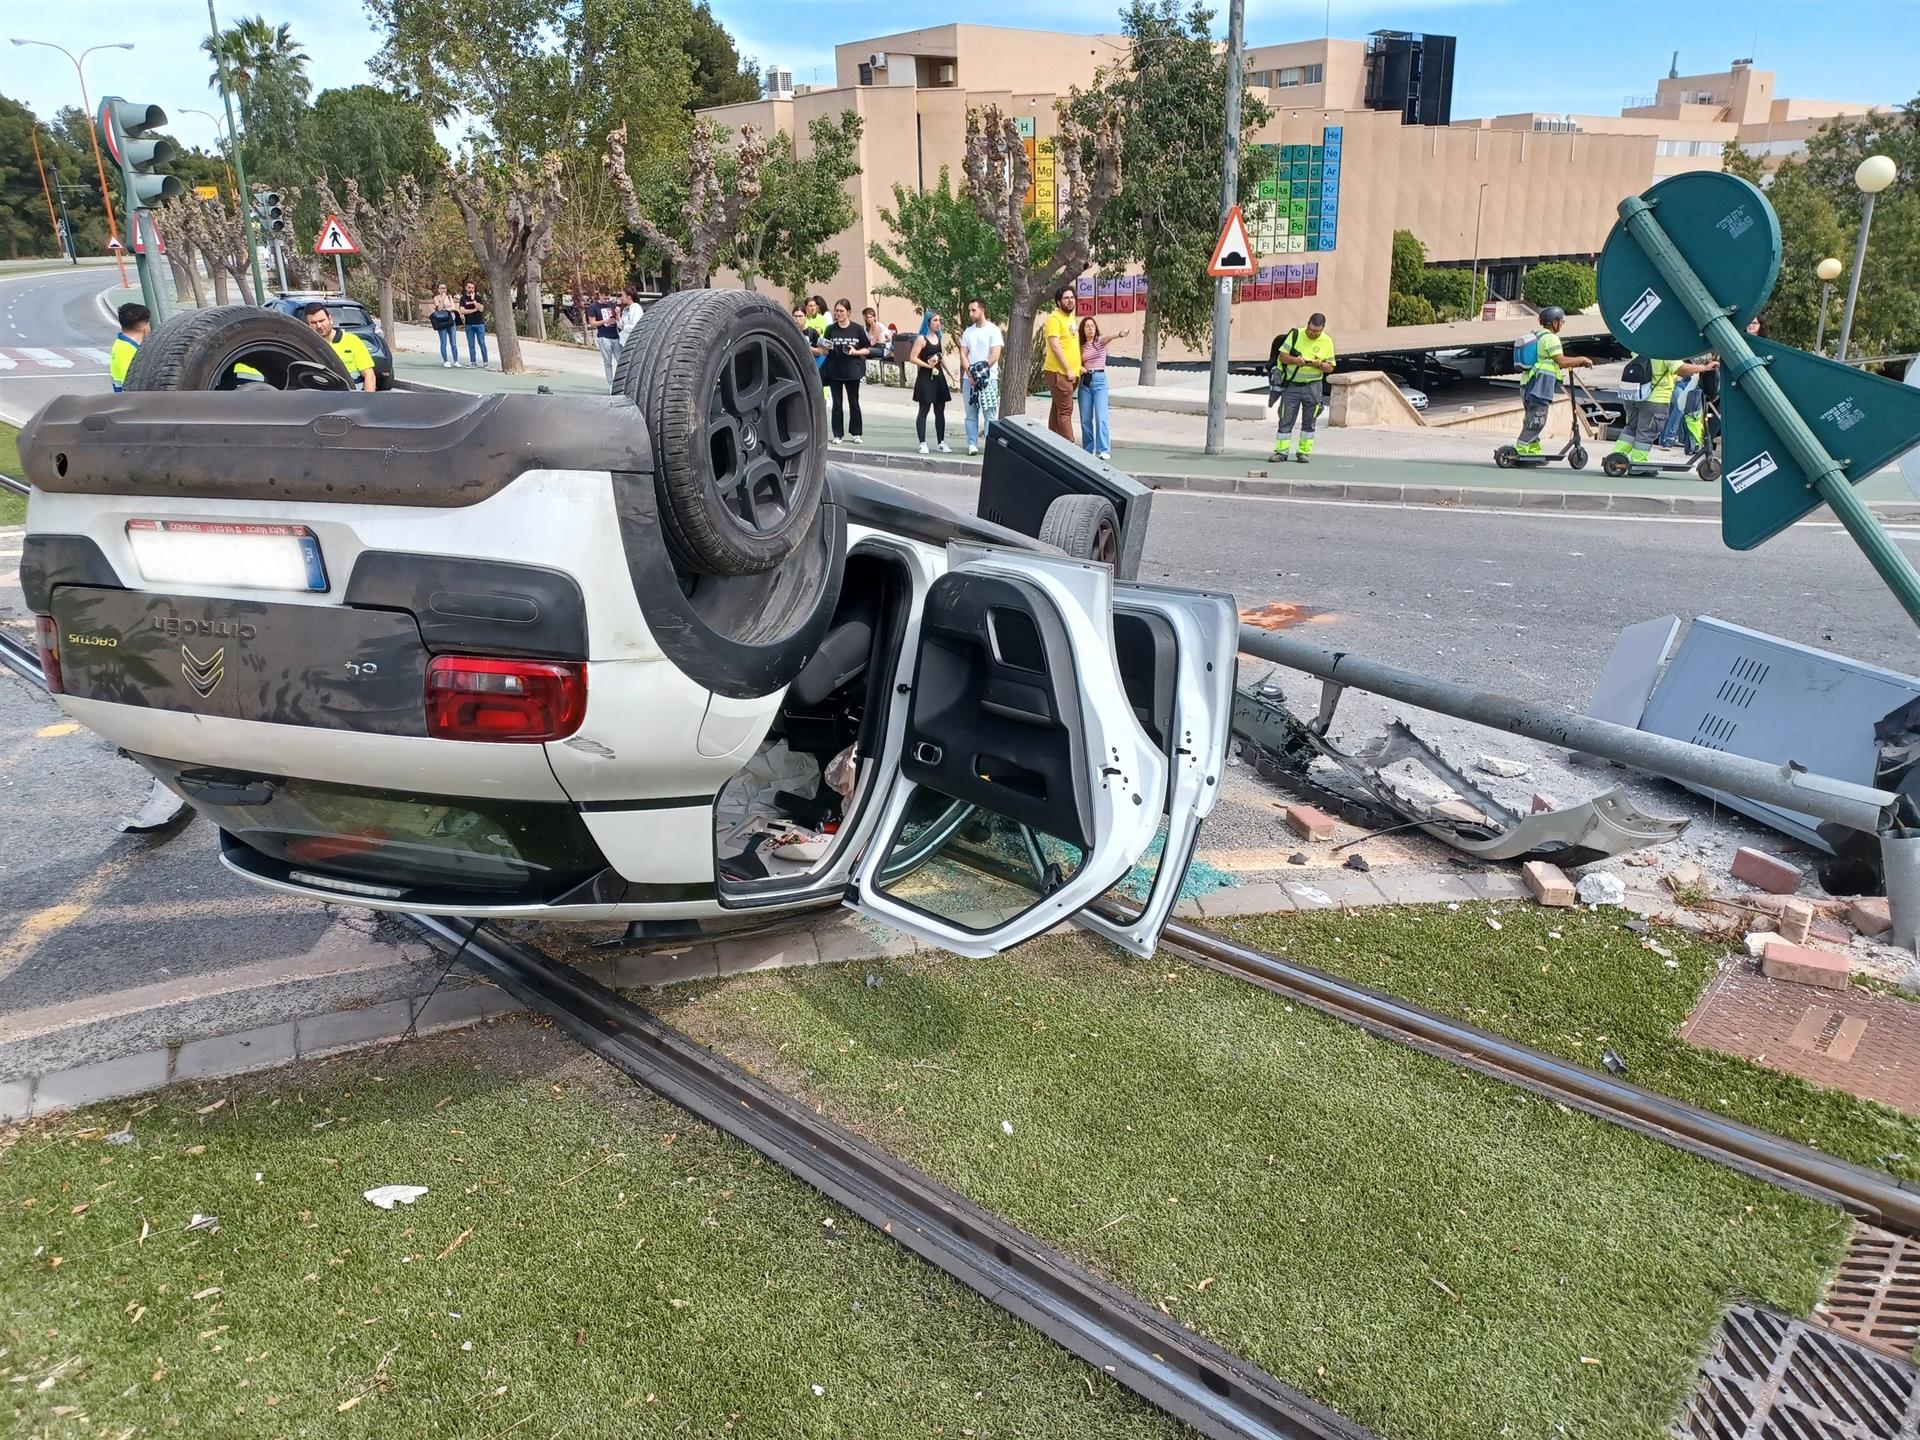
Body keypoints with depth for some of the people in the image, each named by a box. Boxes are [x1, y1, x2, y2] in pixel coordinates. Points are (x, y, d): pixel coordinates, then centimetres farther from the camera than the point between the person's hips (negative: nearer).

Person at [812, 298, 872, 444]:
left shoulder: (857, 329, -2)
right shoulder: (830, 329, 1)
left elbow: (867, 350, 2)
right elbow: (825, 352, 1)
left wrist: (855, 352, -15)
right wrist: (823, 348, -20)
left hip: (852, 371, -1)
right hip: (834, 371, 1)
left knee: (854, 403, 8)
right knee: (836, 403, 5)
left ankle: (856, 433, 16)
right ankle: (838, 434, 11)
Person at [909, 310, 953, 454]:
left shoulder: (940, 337, 12)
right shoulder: (921, 338, -8)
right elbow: (912, 358, -12)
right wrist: (928, 365, -20)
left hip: (938, 377, 6)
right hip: (925, 377, -6)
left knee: (940, 410, 8)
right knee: (924, 410, -1)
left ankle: (941, 442, 14)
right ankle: (922, 443, 2)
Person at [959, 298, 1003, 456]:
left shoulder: (993, 330, -2)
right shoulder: (967, 332, 12)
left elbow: (995, 355, -9)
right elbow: (963, 355, 8)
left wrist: (981, 372, -14)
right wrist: (970, 373, -8)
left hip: (988, 378, -5)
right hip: (969, 378, 5)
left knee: (990, 414, -5)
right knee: (971, 414, 5)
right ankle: (972, 444, 9)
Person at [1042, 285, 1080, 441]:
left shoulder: (1070, 317, 17)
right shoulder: (1055, 318, -12)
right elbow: (1054, 346, -19)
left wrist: (1076, 366, 16)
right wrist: (1068, 370, -19)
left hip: (1068, 373, 9)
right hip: (1059, 372, -9)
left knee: (1057, 409, 12)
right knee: (1065, 410, -10)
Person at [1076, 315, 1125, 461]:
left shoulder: (1100, 341, 1)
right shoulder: (1080, 346, 11)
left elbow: (1107, 338, -23)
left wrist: (1119, 335, -46)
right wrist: (1078, 367, -4)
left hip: (1099, 380, -4)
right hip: (1084, 381, 4)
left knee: (1101, 417, -12)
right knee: (1085, 418, 4)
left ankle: (1104, 450, -11)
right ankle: (1088, 449, 13)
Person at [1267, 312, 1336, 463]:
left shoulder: (1327, 342, 0)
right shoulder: (1295, 335, -2)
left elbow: (1330, 368, 2)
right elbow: (1282, 355, -3)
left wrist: (1320, 364, -19)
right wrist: (1295, 360, -22)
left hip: (1312, 386, 1)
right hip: (1292, 385, -1)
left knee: (1309, 421, 4)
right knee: (1286, 419, -2)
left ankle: (1304, 452, 11)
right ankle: (1281, 451, 1)